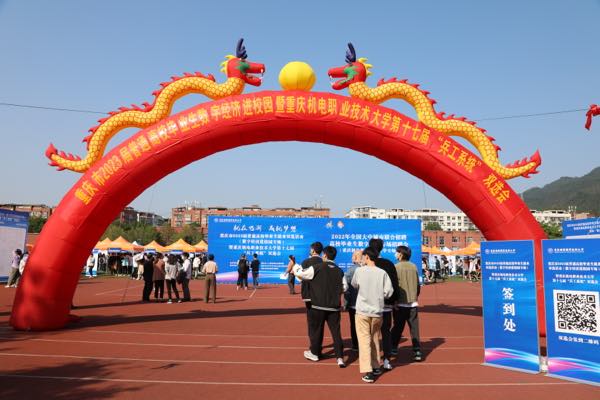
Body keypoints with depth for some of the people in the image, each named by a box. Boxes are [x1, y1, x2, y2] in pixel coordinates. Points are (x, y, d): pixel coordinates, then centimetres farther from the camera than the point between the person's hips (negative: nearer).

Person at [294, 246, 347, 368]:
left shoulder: (316, 268, -9)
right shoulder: (339, 271, 3)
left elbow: (300, 273, -4)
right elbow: (344, 288, 4)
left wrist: (296, 267, 17)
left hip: (319, 305, -3)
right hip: (334, 307, 3)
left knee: (316, 329, 13)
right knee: (336, 331, 5)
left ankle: (314, 353, 28)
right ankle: (340, 357, 1)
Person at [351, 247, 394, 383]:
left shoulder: (359, 271, -8)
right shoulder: (382, 273, -4)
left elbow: (354, 285, 8)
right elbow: (389, 292, -5)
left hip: (363, 311, -3)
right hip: (377, 311, 3)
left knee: (364, 341, 0)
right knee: (375, 340, 19)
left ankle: (367, 372, -5)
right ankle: (376, 367, 29)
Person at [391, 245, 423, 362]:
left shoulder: (397, 267, -10)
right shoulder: (414, 267, 5)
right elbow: (418, 285, 10)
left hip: (401, 304, -3)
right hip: (413, 303, 3)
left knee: (398, 327, 9)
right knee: (414, 327, 5)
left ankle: (394, 348, 19)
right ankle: (417, 351, 1)